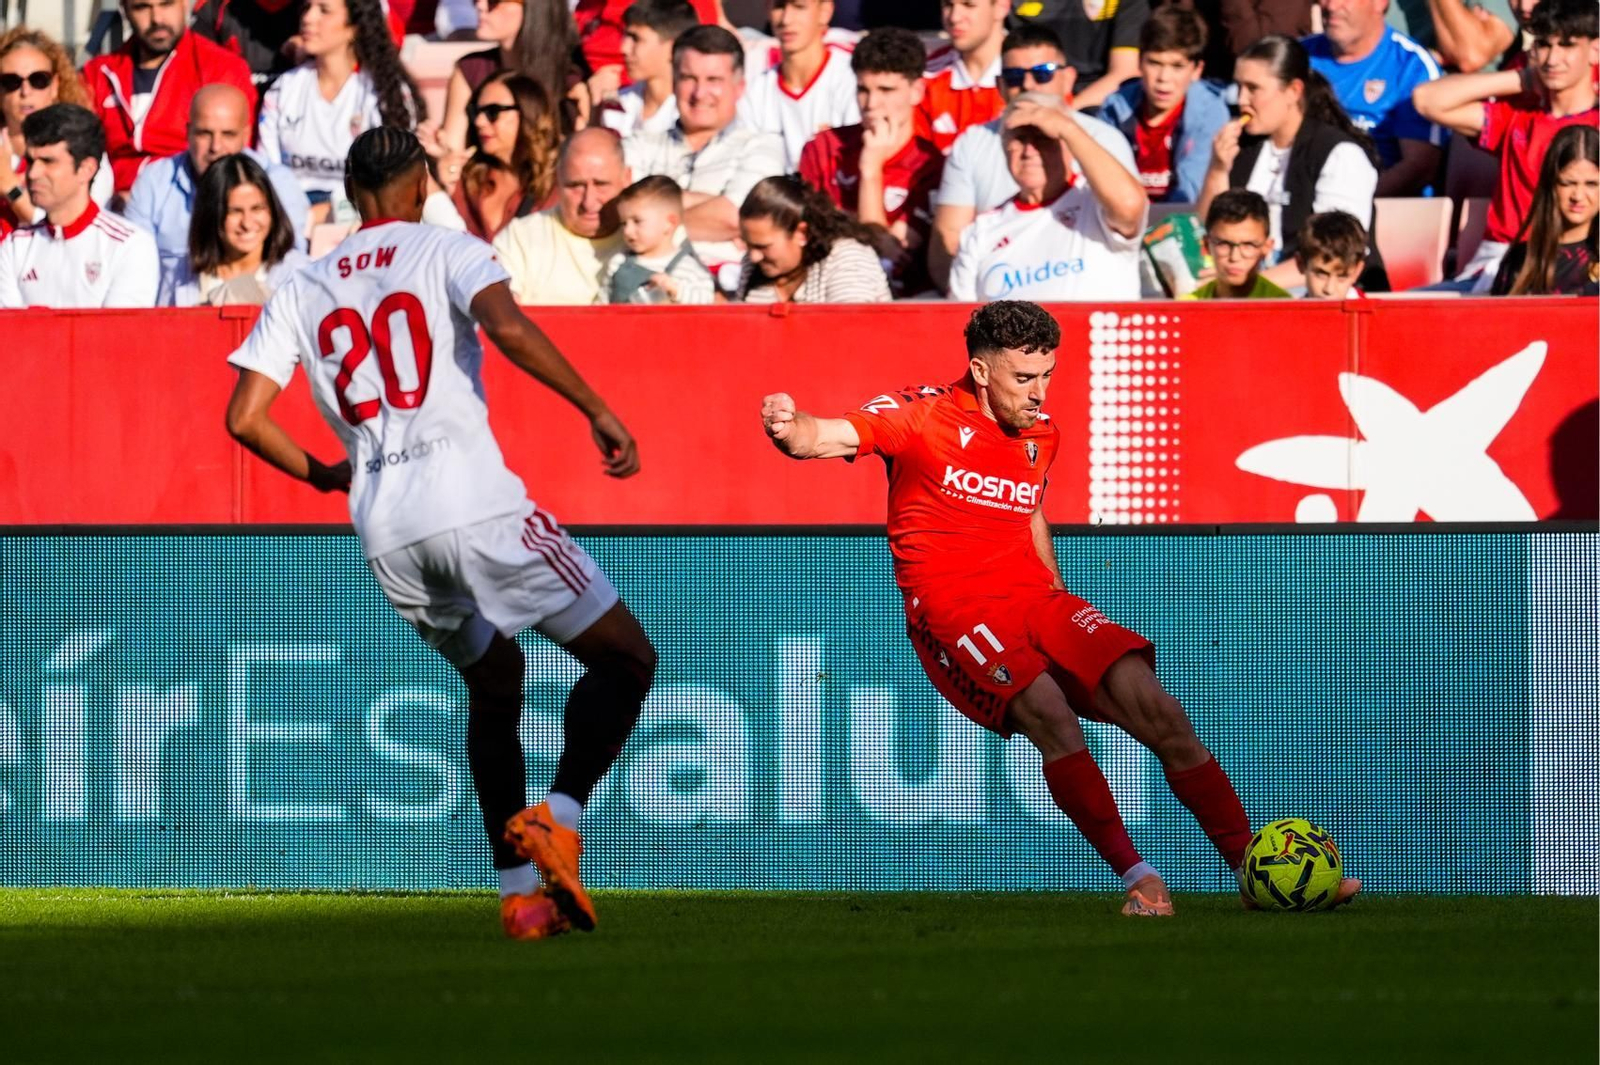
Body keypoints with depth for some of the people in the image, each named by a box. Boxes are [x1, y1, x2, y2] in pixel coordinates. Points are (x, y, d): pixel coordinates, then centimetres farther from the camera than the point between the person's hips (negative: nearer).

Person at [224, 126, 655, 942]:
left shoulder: (301, 292, 17)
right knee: (625, 659, 5)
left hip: (384, 533, 5)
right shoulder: (445, 251, 6)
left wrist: (320, 475, 26)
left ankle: (519, 889, 15)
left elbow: (244, 417, 9)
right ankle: (557, 818, -17)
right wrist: (598, 411, -12)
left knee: (494, 682, 24)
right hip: (470, 500, -5)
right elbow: (507, 327, -15)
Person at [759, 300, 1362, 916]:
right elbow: (825, 438, -15)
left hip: (1035, 600, 6)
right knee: (1051, 715, -31)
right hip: (953, 611, -6)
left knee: (1158, 711, -11)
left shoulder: (1041, 436, 16)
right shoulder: (924, 416, -4)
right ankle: (1137, 877, -25)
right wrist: (790, 427, -38)